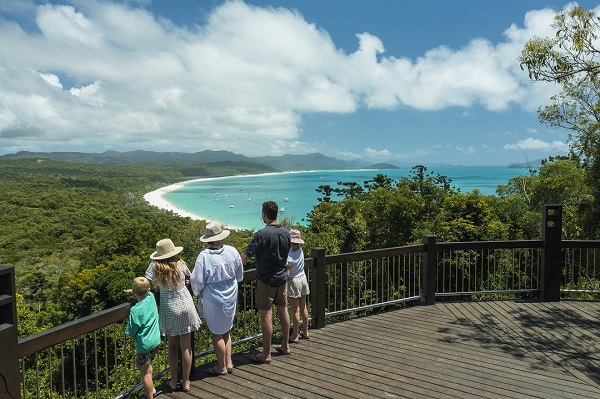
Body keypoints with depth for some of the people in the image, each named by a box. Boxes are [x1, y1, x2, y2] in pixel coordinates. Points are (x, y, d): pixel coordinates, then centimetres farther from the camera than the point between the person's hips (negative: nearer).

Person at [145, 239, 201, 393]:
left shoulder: (155, 266, -11)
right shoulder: (180, 264, -8)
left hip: (169, 309, 0)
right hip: (186, 307, 0)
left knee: (172, 346, 18)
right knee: (186, 347, 10)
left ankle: (173, 382, 26)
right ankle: (185, 382, 22)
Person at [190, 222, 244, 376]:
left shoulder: (204, 256, -22)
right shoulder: (232, 251, -9)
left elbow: (197, 281, -15)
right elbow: (240, 275, 4)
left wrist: (197, 291, 7)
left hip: (213, 300, -5)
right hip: (231, 297, 5)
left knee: (217, 333, 11)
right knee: (226, 330, 22)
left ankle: (222, 367, 24)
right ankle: (229, 363, 29)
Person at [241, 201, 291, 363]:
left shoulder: (262, 234, -19)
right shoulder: (286, 233, 1)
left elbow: (245, 256, -20)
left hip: (266, 280, -6)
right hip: (282, 277, 7)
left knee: (266, 315, 0)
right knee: (283, 310, 17)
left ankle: (266, 354, 9)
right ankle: (285, 346, 30)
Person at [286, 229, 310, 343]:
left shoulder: (289, 256, -22)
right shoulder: (300, 251, -3)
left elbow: (287, 274, -21)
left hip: (293, 282, -7)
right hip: (303, 278, 7)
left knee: (295, 310, 1)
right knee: (303, 308, 16)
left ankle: (295, 336, 12)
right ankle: (305, 332, 29)